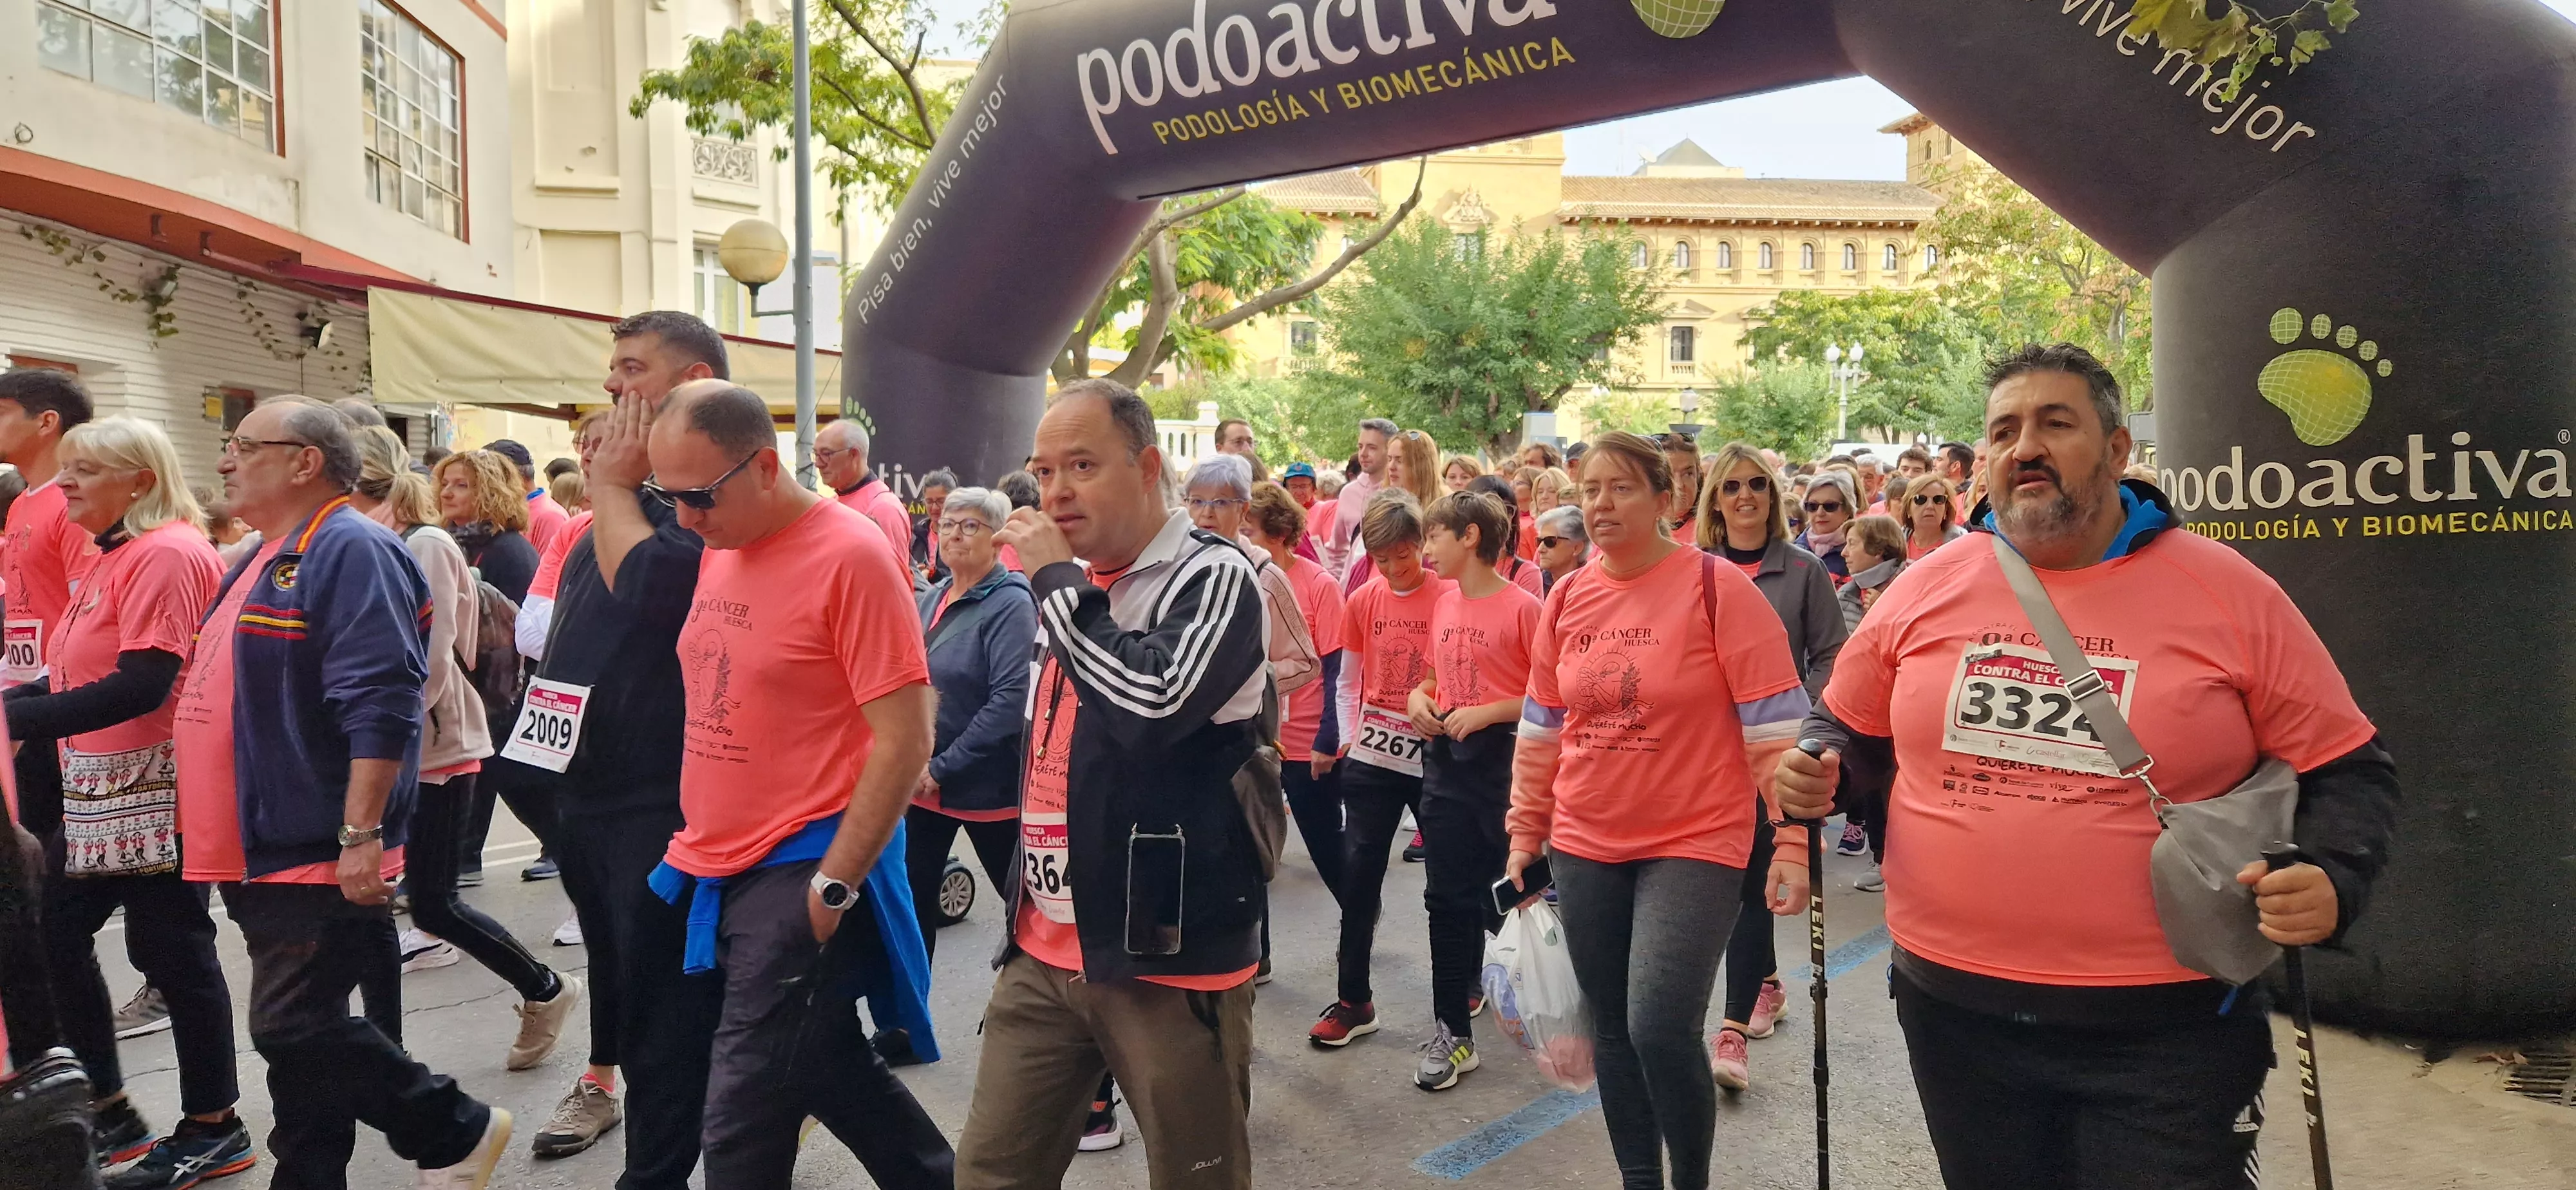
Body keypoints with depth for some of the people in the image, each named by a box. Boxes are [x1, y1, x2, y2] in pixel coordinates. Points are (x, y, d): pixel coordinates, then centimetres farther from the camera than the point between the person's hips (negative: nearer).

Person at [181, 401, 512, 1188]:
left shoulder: (350, 553, -16)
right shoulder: (268, 558, 17)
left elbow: (380, 707, -24)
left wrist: (360, 835, -27)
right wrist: (218, 830, 25)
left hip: (316, 854, -10)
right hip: (261, 849, 10)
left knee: (299, 1032, -6)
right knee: (299, 1034, 15)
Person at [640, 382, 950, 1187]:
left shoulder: (850, 556, -16)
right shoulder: (718, 550, 7)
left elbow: (904, 739, -18)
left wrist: (831, 887, -18)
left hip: (803, 876, -8)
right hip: (720, 872, 8)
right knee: (826, 1067, 20)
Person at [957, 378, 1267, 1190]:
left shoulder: (1213, 576, -12)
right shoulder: (1073, 588, 12)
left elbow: (1150, 702, -30)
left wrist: (1056, 577, -18)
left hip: (1169, 958, -7)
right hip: (1044, 954, 7)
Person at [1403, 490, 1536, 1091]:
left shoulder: (1522, 607, -11)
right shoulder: (1443, 603, 9)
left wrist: (1487, 713, -19)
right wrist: (1420, 697, 1)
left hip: (1504, 760, -6)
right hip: (1445, 760, 6)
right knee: (1448, 899, 8)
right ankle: (1452, 1030, 17)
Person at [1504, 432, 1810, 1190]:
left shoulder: (1717, 587, -11)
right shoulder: (1565, 600, 4)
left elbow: (1775, 726, -11)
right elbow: (1540, 731, 12)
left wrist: (1793, 843, -14)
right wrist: (1525, 834, 14)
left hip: (1695, 845, -5)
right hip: (1585, 850, 5)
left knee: (1661, 1029, -13)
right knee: (1613, 1030, 12)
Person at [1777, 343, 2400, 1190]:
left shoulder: (2227, 592, -6)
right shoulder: (1925, 589, 0)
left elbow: (2344, 770, 1)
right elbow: (1848, 730, 13)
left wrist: (2331, 880, -17)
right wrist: (1817, 775, -8)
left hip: (2168, 1026, -2)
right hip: (1954, 1008, 3)